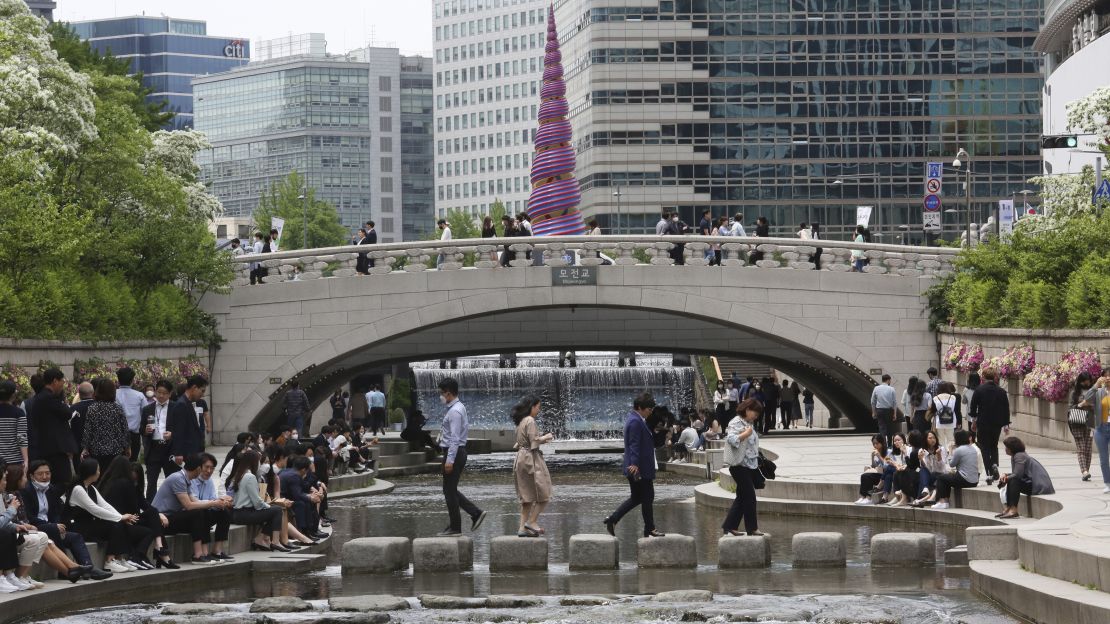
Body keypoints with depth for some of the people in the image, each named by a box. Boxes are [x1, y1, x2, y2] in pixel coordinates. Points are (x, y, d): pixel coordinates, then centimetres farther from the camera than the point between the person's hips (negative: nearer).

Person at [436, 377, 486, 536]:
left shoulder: (454, 411, -17)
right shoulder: (458, 408, 14)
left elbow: (455, 438, -22)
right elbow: (467, 428, 22)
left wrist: (450, 460, -24)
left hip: (454, 452, -10)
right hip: (457, 452, 10)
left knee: (450, 490, -2)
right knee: (450, 490, 14)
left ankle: (455, 527, 4)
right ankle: (476, 513, 12)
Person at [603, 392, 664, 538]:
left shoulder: (635, 420, 15)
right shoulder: (636, 422, -18)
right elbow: (634, 445, -25)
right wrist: (635, 465, -29)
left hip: (637, 468, 11)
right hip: (640, 469, -11)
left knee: (636, 498, 15)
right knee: (647, 498, 1)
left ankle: (612, 519, 13)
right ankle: (649, 529, 10)